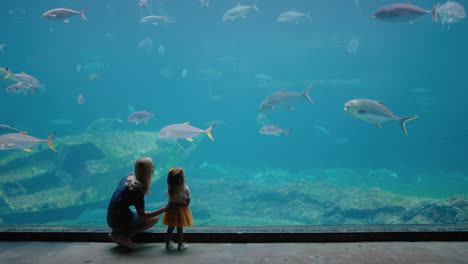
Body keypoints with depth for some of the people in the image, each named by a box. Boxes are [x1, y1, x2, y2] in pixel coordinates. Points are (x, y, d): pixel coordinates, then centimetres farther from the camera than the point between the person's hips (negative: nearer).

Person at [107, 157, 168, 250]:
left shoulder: (129, 176, 0)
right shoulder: (138, 189, -24)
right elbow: (142, 216, -18)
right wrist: (163, 209, -18)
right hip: (120, 222, -8)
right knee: (155, 218, 1)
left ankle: (116, 233, 11)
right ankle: (125, 236, -5)